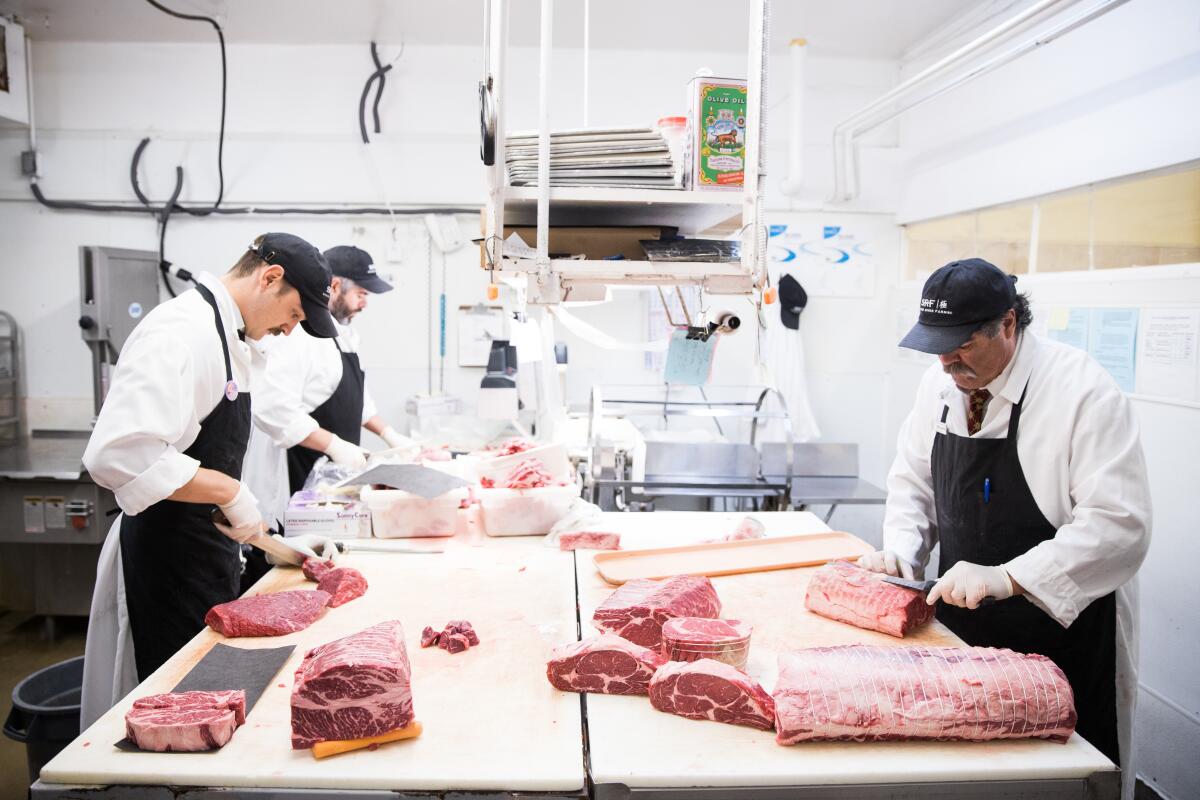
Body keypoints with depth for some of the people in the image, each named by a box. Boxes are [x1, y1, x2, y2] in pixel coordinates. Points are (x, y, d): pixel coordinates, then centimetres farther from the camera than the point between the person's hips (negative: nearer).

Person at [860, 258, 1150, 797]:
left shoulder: (1083, 392, -20)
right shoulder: (940, 384, -1)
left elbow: (1120, 524, -25)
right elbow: (912, 481, 9)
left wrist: (1006, 577, -32)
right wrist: (900, 549, -8)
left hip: (1063, 625, -5)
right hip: (962, 626, 6)